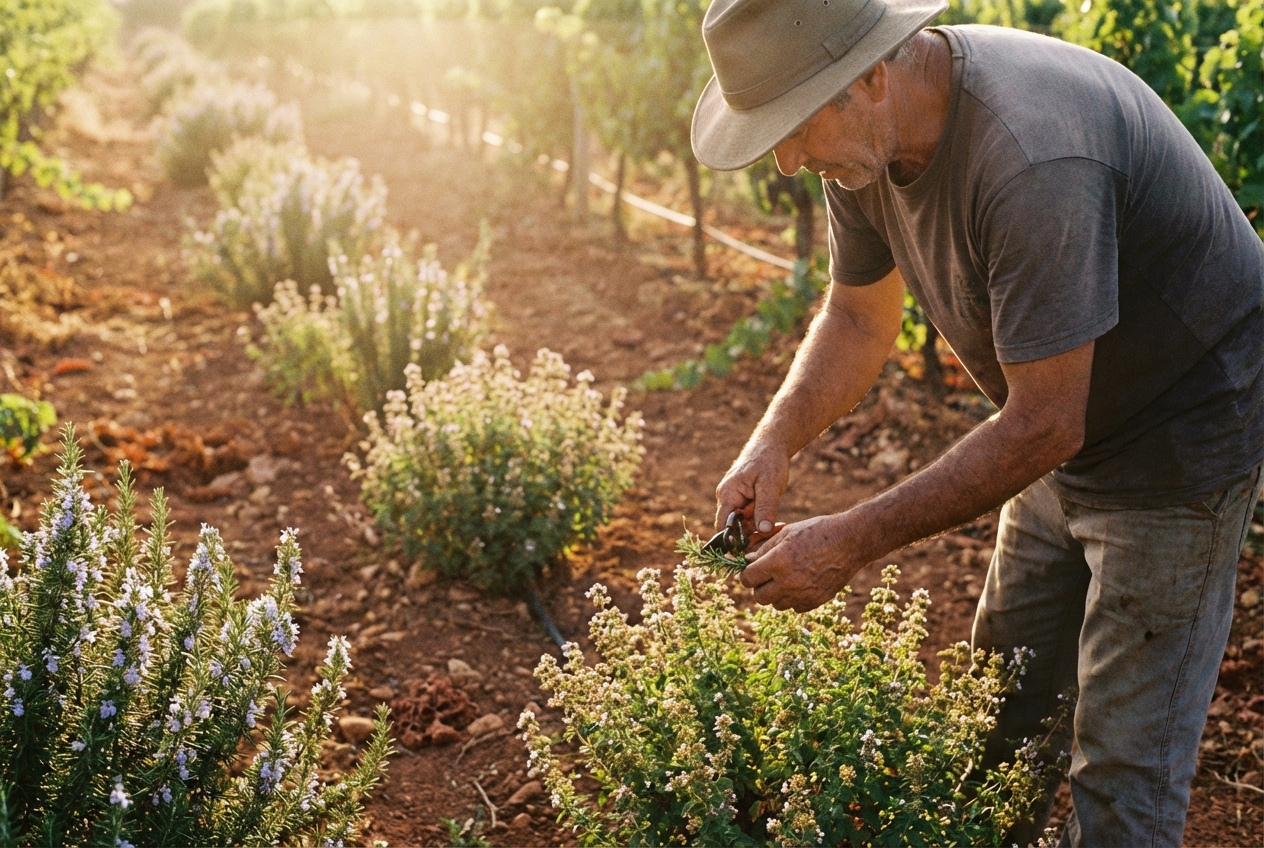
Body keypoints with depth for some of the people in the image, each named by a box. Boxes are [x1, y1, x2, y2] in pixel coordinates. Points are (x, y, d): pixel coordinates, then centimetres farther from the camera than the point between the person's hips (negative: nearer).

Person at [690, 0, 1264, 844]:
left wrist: (852, 543, -29)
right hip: (1072, 434, 8)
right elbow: (860, 317, 5)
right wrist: (773, 444, -12)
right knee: (1003, 703, 19)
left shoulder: (1029, 156, -37)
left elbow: (1045, 425, -32)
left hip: (1182, 438, -8)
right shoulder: (868, 135, -9)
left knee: (1124, 772, -2)